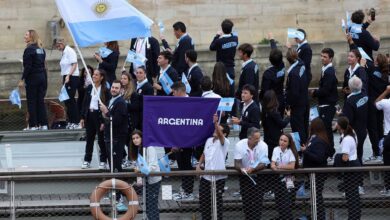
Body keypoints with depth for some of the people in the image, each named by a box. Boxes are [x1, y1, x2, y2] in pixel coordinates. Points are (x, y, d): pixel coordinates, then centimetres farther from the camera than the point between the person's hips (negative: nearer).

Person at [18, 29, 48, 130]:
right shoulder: (41, 49, 10)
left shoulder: (29, 49, -13)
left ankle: (33, 125, -2)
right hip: (42, 77, 7)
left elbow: (27, 67, -17)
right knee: (40, 101, 10)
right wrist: (44, 78, 16)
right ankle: (43, 124, 9)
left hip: (32, 78, -7)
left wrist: (22, 79, -13)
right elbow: (43, 64, 12)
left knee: (31, 102, -2)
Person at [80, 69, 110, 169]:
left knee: (101, 139, 3)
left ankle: (103, 161, 11)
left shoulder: (105, 90, -8)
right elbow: (85, 103, 10)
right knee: (89, 139, 9)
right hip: (89, 115, 5)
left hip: (99, 115, -5)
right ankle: (87, 161, 15)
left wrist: (104, 122, -14)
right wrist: (82, 117, 5)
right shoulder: (89, 88, 6)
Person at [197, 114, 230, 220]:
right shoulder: (209, 140, 9)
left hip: (218, 177, -7)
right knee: (203, 200, 13)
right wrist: (199, 165, 6)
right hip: (206, 176, 7)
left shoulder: (225, 142, -12)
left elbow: (219, 135, -35)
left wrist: (216, 123, -51)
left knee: (217, 201, 1)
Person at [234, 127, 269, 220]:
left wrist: (252, 169, -37)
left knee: (258, 201, -8)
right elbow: (237, 163, -15)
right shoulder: (239, 145, -17)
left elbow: (263, 164, -19)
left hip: (258, 176, -1)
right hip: (244, 177, 1)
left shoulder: (263, 146, -18)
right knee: (246, 202, 1)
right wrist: (241, 169, -39)